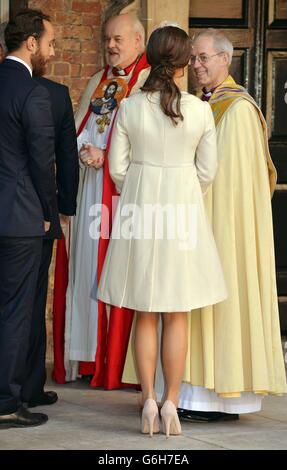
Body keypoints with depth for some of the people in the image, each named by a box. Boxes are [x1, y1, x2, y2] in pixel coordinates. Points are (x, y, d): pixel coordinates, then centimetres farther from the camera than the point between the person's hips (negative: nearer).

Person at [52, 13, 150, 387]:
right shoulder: (97, 82, 19)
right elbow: (76, 129, 16)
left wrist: (105, 156, -14)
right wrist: (84, 150, -5)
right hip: (90, 188, 7)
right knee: (85, 268, 5)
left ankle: (117, 362, -3)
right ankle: (87, 356, 9)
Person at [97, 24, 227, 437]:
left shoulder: (129, 108, -5)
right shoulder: (200, 111, -7)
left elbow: (118, 167, 0)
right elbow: (207, 171, 0)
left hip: (139, 210, 1)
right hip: (183, 211, -1)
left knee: (145, 315, 10)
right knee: (177, 316, 8)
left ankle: (149, 402, 9)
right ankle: (171, 403, 7)